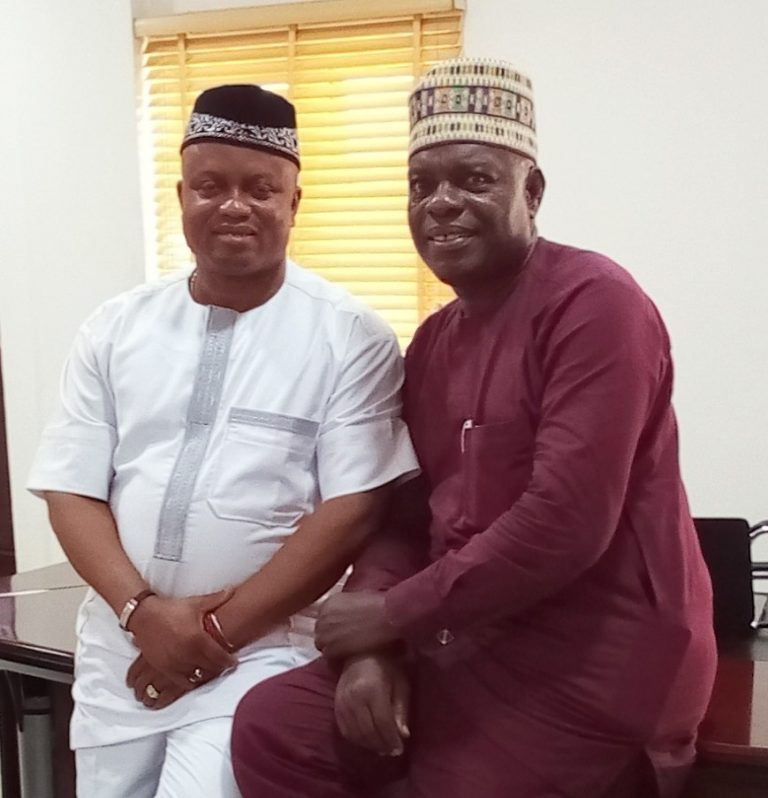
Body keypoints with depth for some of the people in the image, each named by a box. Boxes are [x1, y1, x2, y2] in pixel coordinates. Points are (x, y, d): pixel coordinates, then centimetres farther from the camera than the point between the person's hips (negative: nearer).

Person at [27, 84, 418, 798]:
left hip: (261, 653, -4)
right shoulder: (115, 328, 5)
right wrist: (143, 611, -13)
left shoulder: (350, 338, -6)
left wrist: (222, 626, -13)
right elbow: (71, 490, 3)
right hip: (120, 653, 4)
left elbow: (354, 510, -11)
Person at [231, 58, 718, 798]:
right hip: (467, 646, 8)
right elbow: (407, 513, 10)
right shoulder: (433, 340, 13)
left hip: (587, 666, -7)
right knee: (272, 726, 0)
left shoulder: (592, 302, -15)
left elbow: (566, 523, -24)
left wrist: (392, 612, -15)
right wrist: (369, 643, -10)